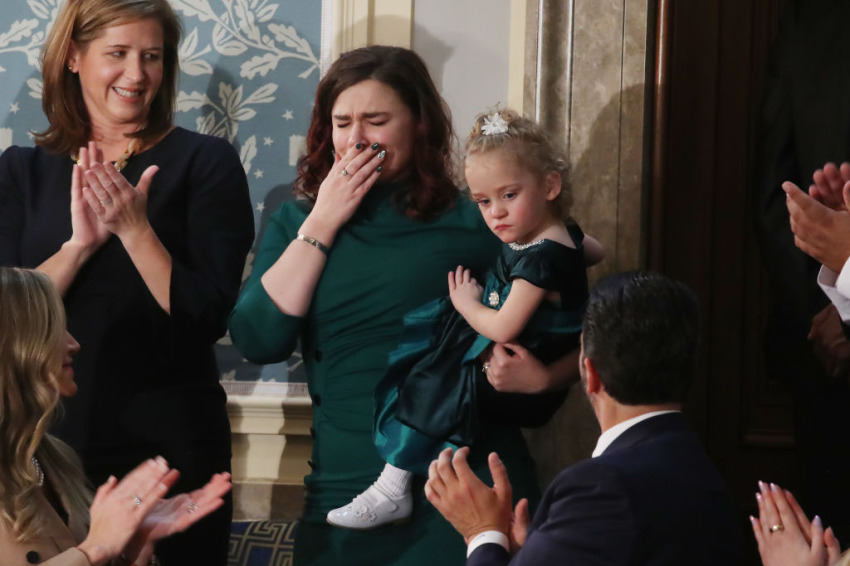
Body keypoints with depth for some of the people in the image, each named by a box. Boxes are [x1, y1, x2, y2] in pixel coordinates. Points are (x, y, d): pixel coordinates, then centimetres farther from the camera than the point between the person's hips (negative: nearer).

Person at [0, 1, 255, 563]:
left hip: (171, 447, -2)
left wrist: (134, 229, -19)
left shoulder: (204, 162, -3)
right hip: (50, 437, 2)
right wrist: (80, 243, -17)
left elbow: (208, 318, -10)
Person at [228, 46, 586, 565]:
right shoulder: (297, 222, 9)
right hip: (344, 491, 3)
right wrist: (322, 224, -6)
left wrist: (543, 378, -20)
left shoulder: (470, 221, -1)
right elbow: (259, 342, -6)